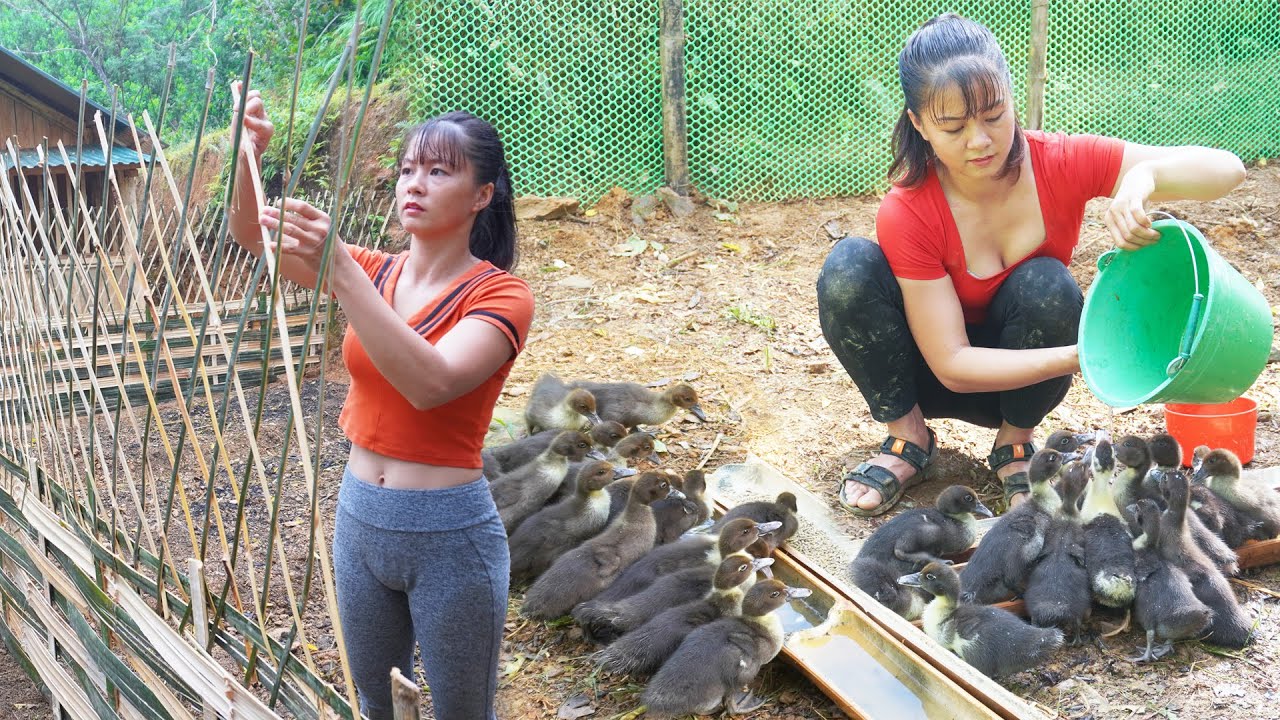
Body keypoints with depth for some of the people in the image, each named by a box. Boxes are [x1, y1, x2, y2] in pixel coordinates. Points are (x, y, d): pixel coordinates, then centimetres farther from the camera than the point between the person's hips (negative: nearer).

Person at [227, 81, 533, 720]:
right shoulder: (374, 272, 4)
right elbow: (251, 235, -3)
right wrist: (251, 151, -22)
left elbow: (430, 383, -31)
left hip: (449, 532, -5)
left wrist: (339, 269, -36)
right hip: (360, 516, 6)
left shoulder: (499, 295, -14)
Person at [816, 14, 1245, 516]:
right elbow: (952, 365, -26)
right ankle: (907, 439, -8)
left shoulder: (1061, 163, -21)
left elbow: (1226, 169, -23)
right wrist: (1082, 356, -39)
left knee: (1046, 284, -32)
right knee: (849, 270, -29)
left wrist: (1143, 176, -46)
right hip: (938, 379, -1)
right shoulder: (906, 214, -25)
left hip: (1027, 381, 2)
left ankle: (1014, 446, -6)